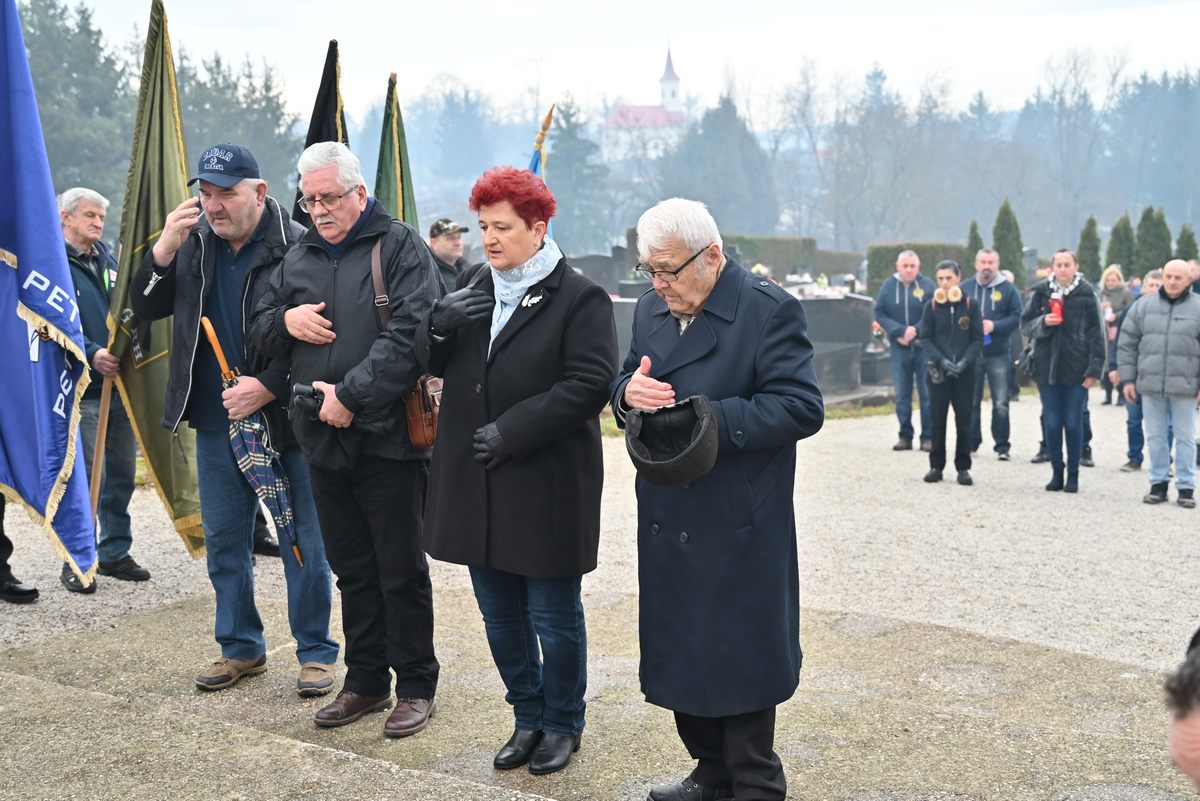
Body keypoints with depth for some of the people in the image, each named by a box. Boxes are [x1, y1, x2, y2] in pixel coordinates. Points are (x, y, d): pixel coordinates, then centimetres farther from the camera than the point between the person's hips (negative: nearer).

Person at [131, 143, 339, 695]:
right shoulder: (194, 244, 5)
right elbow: (145, 308, 5)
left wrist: (269, 386, -21)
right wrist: (163, 250, -11)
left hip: (284, 419, -6)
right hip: (216, 421, 6)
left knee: (303, 542, 4)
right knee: (223, 541, 15)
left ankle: (317, 652, 18)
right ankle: (240, 648, 30)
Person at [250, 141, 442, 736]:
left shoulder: (399, 247, -5)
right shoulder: (299, 258, 15)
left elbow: (411, 334, -17)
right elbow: (258, 331, 22)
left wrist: (351, 394, -20)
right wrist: (285, 320, -2)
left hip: (389, 438, -6)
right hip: (324, 441, 6)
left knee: (401, 571, 3)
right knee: (352, 570, 15)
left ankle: (416, 686, 16)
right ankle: (365, 681, 28)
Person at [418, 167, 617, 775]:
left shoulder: (579, 298, -9)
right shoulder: (471, 285, 11)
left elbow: (590, 385, -17)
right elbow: (432, 361, 11)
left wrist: (513, 430, -20)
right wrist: (440, 320, -12)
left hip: (547, 485, -6)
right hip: (475, 483, 6)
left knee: (554, 617, 8)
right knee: (500, 616, 17)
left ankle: (562, 723, 28)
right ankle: (528, 717, 35)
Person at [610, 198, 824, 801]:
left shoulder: (769, 310, -12)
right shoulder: (652, 308, 9)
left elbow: (802, 407, -18)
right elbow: (624, 384, 15)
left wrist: (707, 419, -25)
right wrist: (629, 392, -10)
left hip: (738, 527, -7)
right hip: (668, 521, 7)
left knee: (738, 659, 4)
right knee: (681, 654, 15)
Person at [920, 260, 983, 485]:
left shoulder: (971, 305, 0)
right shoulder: (932, 306, 3)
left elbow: (978, 338, -1)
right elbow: (926, 338, 0)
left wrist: (965, 361, -16)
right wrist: (941, 360, -15)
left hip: (965, 372, -1)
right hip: (938, 371, 1)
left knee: (963, 420, 4)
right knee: (938, 420, 5)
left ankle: (963, 467, 11)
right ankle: (936, 466, 13)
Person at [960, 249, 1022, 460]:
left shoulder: (1008, 289, 0)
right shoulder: (965, 288, 7)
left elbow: (1016, 318, -5)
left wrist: (994, 326, -17)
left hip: (998, 355, -2)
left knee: (1001, 403, -2)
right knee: (970, 402, 9)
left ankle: (1002, 446, 6)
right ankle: (971, 442, 21)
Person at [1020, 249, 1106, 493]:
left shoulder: (1085, 295, -3)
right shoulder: (1040, 292, 3)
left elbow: (1096, 334, -3)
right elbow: (1025, 325, 7)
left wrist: (1095, 369, -9)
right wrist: (1043, 322, -15)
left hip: (1076, 370, -2)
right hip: (1047, 367, 2)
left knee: (1073, 423, 4)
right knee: (1051, 423, 6)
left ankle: (1073, 474, 14)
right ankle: (1057, 472, 18)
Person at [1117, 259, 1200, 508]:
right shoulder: (1143, 305, 5)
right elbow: (1128, 343, 8)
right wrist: (1127, 379, 3)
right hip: (1150, 384, 2)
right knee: (1155, 436, 9)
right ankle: (1158, 482, 19)